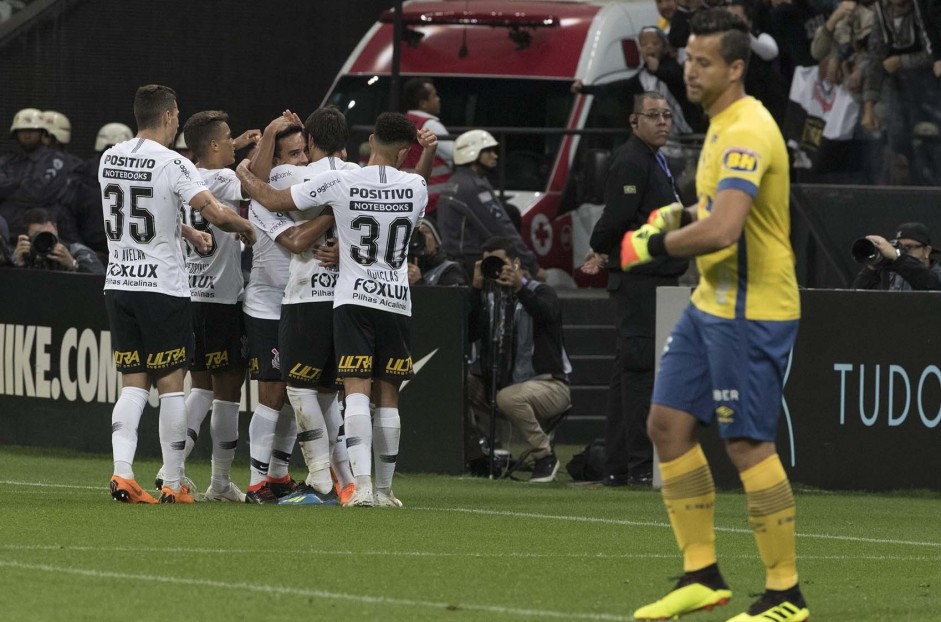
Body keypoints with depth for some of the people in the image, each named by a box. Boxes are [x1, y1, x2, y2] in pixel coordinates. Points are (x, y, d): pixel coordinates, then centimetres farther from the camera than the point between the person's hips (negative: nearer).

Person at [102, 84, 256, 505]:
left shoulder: (109, 160, 8)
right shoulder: (173, 165, -13)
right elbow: (216, 213, -21)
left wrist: (188, 233, 31)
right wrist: (247, 230, 0)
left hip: (118, 282, 6)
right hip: (162, 286, -6)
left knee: (132, 383, 8)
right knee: (170, 384, 2)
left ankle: (121, 471, -7)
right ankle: (173, 484, 4)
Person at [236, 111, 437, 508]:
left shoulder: (340, 183, -7)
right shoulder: (415, 187, 1)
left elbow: (274, 201, 0)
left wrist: (245, 177, 19)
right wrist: (428, 155, 31)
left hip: (353, 300, -2)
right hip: (397, 302, 2)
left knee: (356, 391, -8)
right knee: (389, 396, 9)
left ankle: (362, 485, -22)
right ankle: (384, 488, 13)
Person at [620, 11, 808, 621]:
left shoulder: (747, 132, -21)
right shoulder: (723, 126, 12)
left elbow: (722, 229, -31)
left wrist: (654, 245, -17)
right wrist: (681, 214, 11)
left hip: (751, 312, -10)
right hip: (712, 303, 10)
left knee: (748, 445, -7)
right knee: (669, 423, 10)